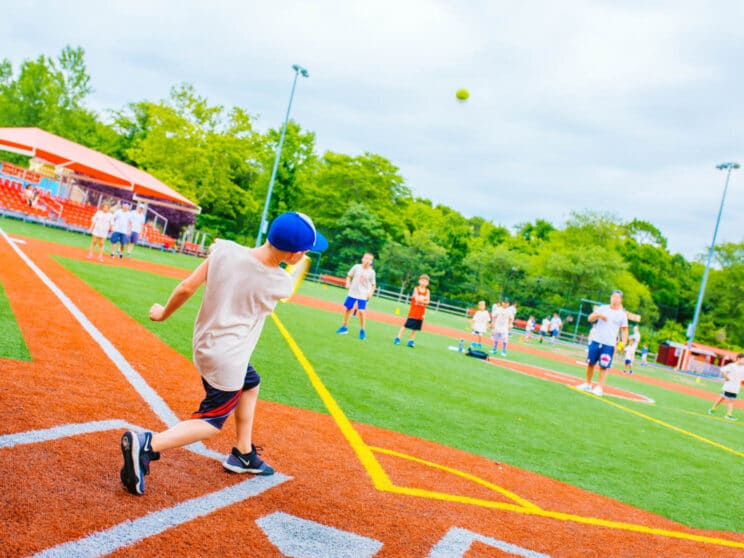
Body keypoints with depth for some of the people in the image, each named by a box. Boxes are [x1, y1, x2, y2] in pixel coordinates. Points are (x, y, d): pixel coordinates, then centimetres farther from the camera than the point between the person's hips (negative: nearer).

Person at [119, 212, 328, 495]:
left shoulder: (225, 249, -13)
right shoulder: (281, 284, -20)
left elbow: (187, 287, -10)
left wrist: (164, 313, 6)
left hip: (204, 343, 7)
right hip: (227, 362, -7)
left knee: (251, 384, 29)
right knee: (213, 421, 11)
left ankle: (243, 454, 39)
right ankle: (147, 444, -9)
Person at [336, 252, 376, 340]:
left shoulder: (371, 272, -6)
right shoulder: (356, 267, -4)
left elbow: (373, 285, 0)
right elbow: (349, 276, 7)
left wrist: (371, 292, -16)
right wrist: (347, 283, -9)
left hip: (363, 295, -2)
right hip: (352, 293, 2)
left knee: (361, 312, -13)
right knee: (347, 309, 9)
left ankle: (362, 330, 5)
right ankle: (344, 327, 28)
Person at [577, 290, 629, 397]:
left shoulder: (622, 314, 3)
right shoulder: (602, 308, 6)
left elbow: (624, 330, 4)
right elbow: (590, 318, 0)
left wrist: (623, 343, -10)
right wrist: (598, 315, -20)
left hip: (609, 344, -2)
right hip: (595, 341, 2)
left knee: (603, 366, -4)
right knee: (590, 363, 6)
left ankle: (599, 388, 0)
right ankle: (588, 384, 18)